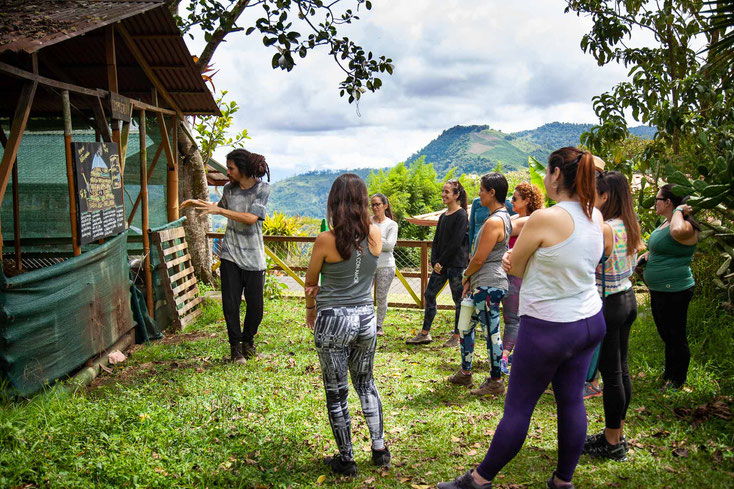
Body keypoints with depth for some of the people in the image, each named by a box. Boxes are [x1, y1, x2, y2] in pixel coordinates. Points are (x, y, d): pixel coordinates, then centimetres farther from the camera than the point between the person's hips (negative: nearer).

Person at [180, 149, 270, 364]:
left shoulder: (262, 189, -7)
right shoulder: (229, 188, 6)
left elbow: (251, 218, -19)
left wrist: (219, 210, -20)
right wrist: (198, 203, 13)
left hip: (253, 258, -3)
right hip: (230, 255, 3)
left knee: (255, 305, 2)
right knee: (230, 303, 0)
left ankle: (248, 340, 28)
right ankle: (235, 346, 16)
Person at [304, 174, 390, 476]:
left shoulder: (326, 240, -13)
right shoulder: (375, 235, -5)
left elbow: (311, 282, 3)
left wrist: (310, 308, 18)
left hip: (333, 321, -4)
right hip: (366, 318, 4)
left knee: (336, 392, 12)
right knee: (365, 383, 25)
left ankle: (346, 460, 24)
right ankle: (379, 449, 30)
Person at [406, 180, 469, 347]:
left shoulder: (461, 215, -10)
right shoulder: (443, 216, 14)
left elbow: (456, 242, -16)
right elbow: (436, 240, 12)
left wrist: (441, 261, -13)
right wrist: (434, 262, -1)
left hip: (456, 263, -8)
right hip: (441, 264, 8)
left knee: (458, 300, 1)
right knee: (429, 294, 8)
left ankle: (457, 336, 12)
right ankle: (425, 333, 17)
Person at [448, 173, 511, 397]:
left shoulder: (494, 221, -19)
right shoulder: (503, 217, 15)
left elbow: (479, 259, -18)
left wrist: (466, 275, 1)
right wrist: (471, 279, 16)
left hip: (488, 285, -11)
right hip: (482, 285, 11)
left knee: (492, 333, -1)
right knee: (465, 326, 18)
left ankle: (496, 382, 10)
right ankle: (464, 373, 30)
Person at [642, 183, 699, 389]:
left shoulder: (685, 226, -19)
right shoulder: (665, 223, 11)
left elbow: (678, 231, -45)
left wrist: (679, 210, -26)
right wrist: (647, 254, 9)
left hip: (674, 292, -10)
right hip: (658, 291, 10)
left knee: (676, 337, 3)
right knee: (666, 336, 23)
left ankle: (678, 382, 19)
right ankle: (668, 375, 39)